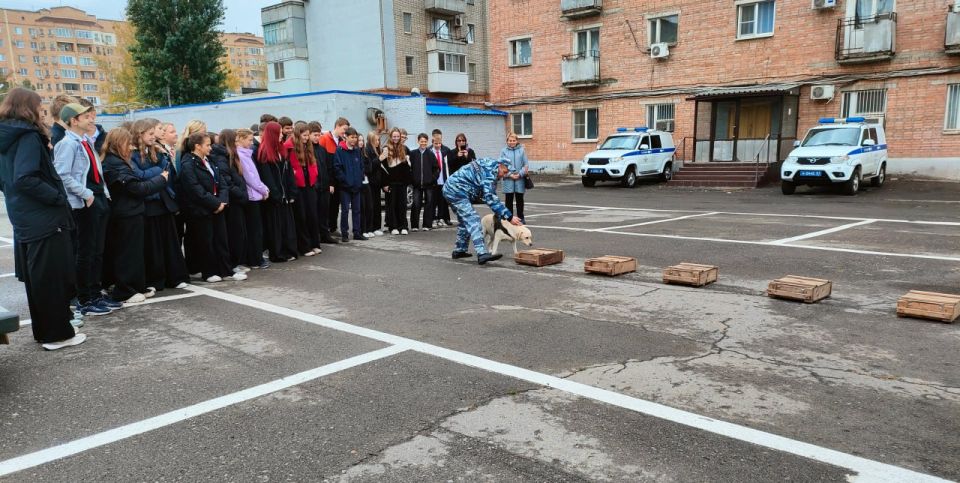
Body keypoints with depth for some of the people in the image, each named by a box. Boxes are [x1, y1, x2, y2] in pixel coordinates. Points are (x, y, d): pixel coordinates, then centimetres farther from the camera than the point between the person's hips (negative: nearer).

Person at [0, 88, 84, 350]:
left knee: (36, 277, 16)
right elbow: (25, 179, -25)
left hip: (23, 220, 9)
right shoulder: (28, 136, -15)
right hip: (44, 219, -9)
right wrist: (59, 197, -17)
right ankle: (58, 334, 7)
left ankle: (44, 330, 26)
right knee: (54, 277, 0)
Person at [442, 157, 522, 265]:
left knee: (464, 220, 21)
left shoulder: (488, 165, 17)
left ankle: (459, 250, 31)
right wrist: (509, 217, -22)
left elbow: (489, 195, 22)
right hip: (456, 191, -11)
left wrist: (499, 213, 18)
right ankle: (482, 254, -28)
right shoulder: (490, 171, -15)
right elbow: (490, 198, -22)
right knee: (473, 220, -18)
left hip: (450, 189, 11)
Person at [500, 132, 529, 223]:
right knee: (509, 199, 5)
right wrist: (510, 175, -11)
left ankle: (520, 218, 20)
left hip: (520, 179, 1)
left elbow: (526, 165, 2)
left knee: (519, 199, 9)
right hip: (508, 179, 0)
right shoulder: (504, 151, 2)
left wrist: (520, 174, -10)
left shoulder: (521, 150, 4)